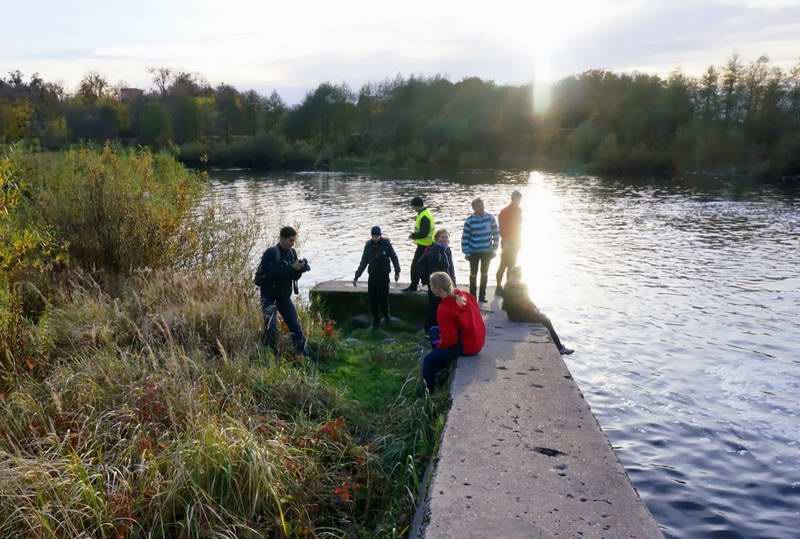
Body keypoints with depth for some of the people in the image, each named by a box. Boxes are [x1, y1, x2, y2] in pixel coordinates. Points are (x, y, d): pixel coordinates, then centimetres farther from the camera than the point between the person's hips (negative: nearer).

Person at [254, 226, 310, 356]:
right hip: (269, 296, -6)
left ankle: (302, 354, 15)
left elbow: (295, 277, 4)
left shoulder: (292, 253, 2)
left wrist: (300, 268, -16)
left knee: (296, 326, 5)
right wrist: (292, 268, -30)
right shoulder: (271, 253, -17)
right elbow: (273, 274, -28)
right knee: (271, 328, -13)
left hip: (284, 296, 6)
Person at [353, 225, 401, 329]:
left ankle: (386, 315, 22)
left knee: (384, 297, -5)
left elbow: (394, 258, 0)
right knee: (373, 299, 1)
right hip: (372, 277, 3)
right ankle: (376, 319, 16)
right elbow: (363, 262, 7)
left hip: (384, 276, -2)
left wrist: (397, 272, -3)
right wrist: (356, 276, 6)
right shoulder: (368, 246, 0)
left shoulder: (386, 244, -8)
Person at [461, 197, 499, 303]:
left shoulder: (490, 217, -5)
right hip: (474, 252, -2)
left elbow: (496, 234, 1)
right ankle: (472, 296, 20)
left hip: (487, 251, 2)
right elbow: (465, 237, -6)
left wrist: (494, 249, -1)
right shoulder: (469, 221, -10)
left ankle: (482, 296, 24)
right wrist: (466, 252, -8)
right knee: (473, 274, 8)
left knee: (484, 273, 13)